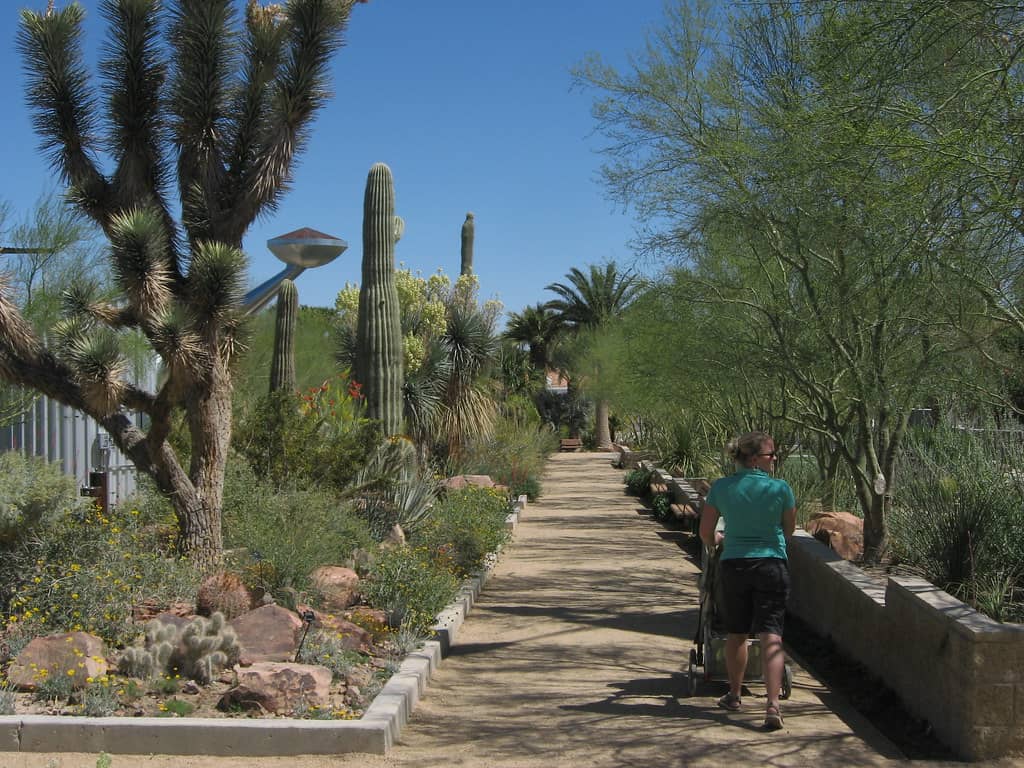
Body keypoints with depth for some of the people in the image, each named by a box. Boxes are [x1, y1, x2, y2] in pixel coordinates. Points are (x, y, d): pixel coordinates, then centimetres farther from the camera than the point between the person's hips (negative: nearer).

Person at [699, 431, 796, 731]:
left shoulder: (721, 488, -2)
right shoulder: (780, 488, -6)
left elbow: (706, 534, 4)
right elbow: (789, 530, 8)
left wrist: (716, 540, 27)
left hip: (733, 564, 2)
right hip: (772, 565, -2)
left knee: (736, 633, 16)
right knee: (771, 635, -3)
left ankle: (734, 695, 30)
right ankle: (773, 704, -13)